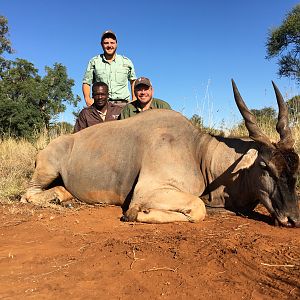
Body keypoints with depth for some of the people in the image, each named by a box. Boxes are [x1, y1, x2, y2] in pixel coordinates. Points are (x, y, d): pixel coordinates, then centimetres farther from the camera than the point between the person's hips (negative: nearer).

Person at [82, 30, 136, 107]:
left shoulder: (126, 62, 14)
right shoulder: (94, 62, 11)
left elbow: (133, 81, 23)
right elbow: (86, 83, 14)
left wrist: (134, 100, 12)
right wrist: (87, 99, -3)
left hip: (122, 104, 1)